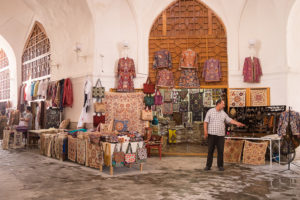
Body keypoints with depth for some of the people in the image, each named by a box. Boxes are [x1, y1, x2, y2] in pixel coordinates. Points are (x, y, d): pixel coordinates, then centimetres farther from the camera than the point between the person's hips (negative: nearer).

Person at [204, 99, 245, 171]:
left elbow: (230, 120, 11)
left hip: (221, 135, 3)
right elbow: (206, 122, -2)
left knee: (220, 150, 2)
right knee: (210, 150, 0)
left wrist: (237, 123, -3)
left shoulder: (223, 113, 12)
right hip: (212, 134, -3)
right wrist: (205, 131, -11)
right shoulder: (210, 111, 1)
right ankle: (208, 165, 6)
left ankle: (220, 166, 12)